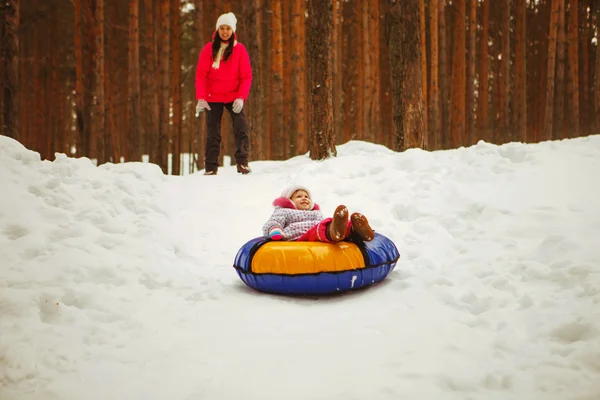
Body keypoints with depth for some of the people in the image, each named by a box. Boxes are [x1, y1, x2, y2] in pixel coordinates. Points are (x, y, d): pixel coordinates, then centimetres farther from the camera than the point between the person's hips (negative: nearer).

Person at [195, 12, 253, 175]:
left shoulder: (240, 49, -3)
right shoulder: (209, 49, -2)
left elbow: (246, 76, -4)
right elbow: (201, 74, -3)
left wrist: (241, 97, -15)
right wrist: (201, 98, -12)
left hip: (234, 97, 0)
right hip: (213, 98, 0)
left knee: (241, 128, -14)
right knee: (213, 133, 3)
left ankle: (242, 162, -9)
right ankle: (210, 168, 8)